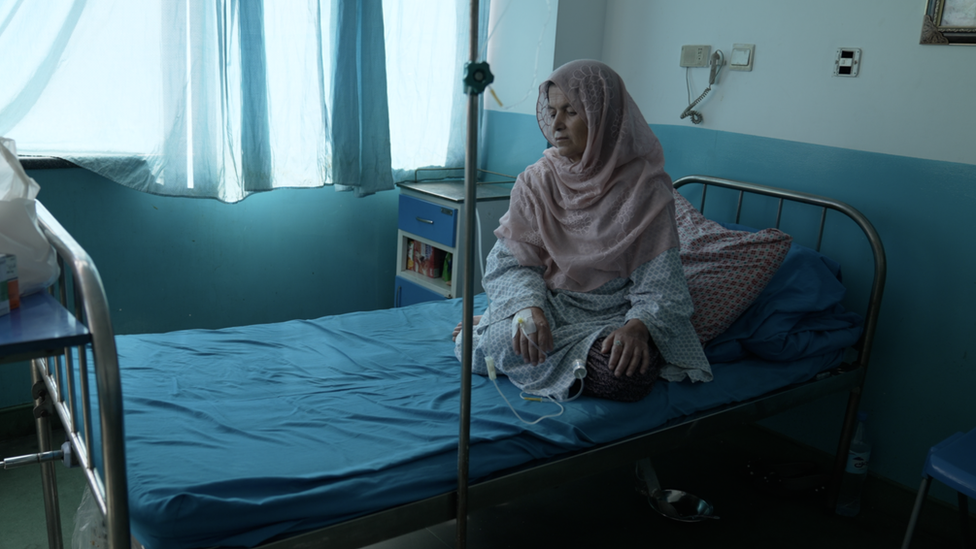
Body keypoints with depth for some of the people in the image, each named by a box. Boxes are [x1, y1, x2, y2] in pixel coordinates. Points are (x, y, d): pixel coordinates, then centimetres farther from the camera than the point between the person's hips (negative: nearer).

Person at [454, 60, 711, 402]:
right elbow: (511, 262, -4)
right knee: (506, 345, -32)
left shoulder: (646, 188, -8)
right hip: (549, 304, 0)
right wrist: (530, 308, -26)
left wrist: (638, 326, -32)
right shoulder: (537, 180, 0)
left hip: (614, 315, 0)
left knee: (628, 376, -31)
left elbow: (660, 284, -11)